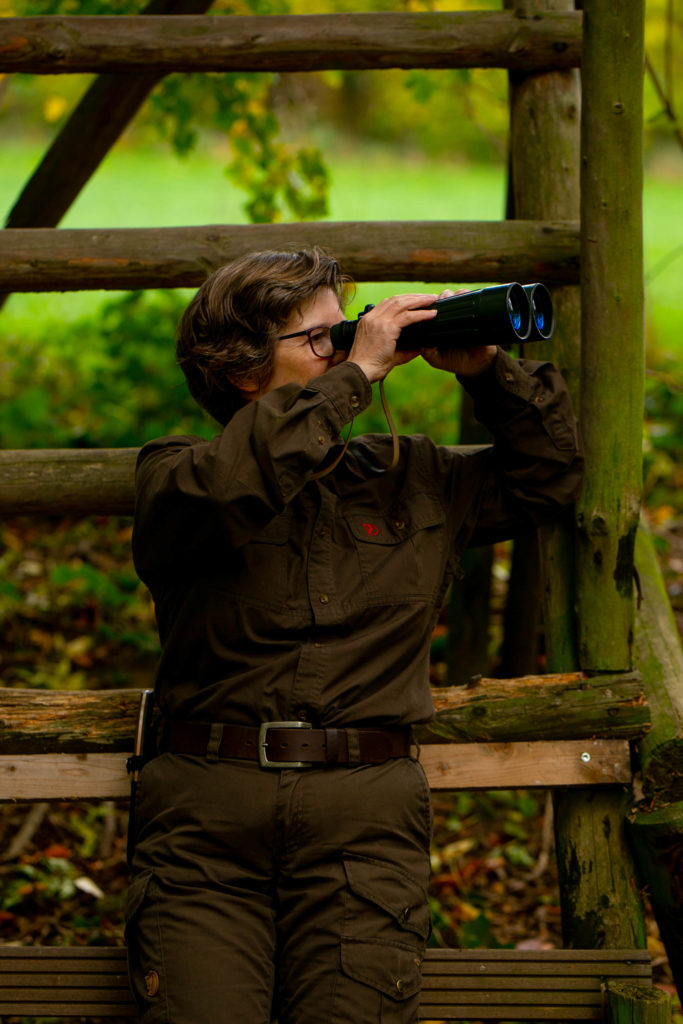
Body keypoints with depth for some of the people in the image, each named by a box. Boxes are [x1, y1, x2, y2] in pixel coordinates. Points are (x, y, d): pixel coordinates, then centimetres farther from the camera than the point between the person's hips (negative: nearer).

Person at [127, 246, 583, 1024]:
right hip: (208, 796, -2)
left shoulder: (411, 478, 21)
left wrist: (486, 370, 12)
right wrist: (356, 373, -10)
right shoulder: (175, 473, 9)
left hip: (366, 801, 2)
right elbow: (227, 491, -16)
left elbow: (550, 477, 29)